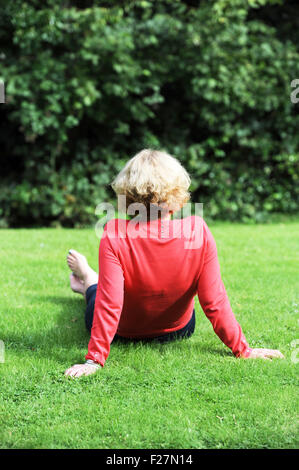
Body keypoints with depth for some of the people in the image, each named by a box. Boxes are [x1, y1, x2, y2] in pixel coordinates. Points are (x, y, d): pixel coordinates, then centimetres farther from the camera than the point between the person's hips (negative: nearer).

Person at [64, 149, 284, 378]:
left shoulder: (115, 235, -34)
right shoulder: (199, 232, -28)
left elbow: (109, 305, -35)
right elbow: (215, 301, -25)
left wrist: (94, 360, -29)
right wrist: (242, 349, -15)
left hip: (124, 333, -3)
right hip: (178, 331, 3)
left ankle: (88, 280, 63)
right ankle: (88, 281, 64)